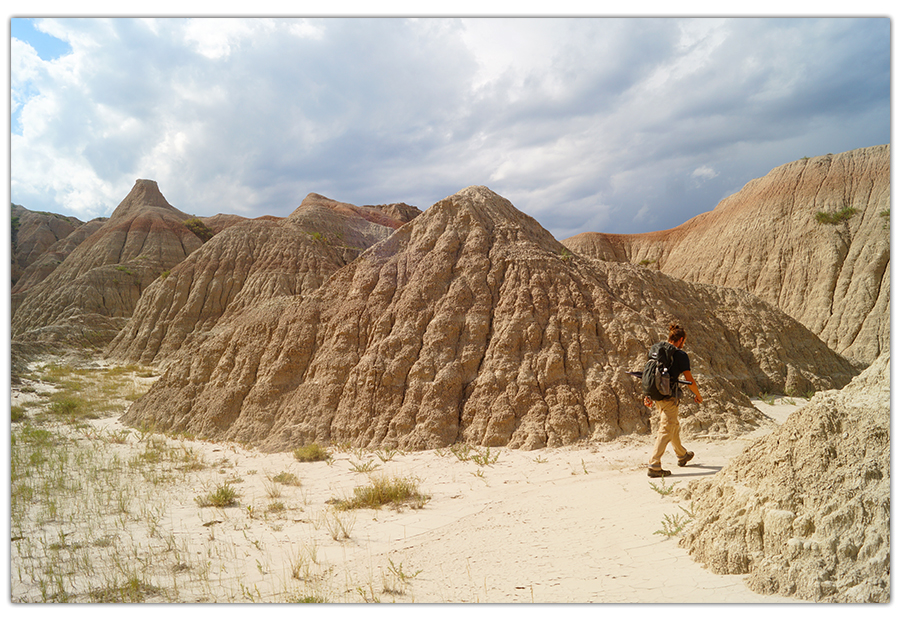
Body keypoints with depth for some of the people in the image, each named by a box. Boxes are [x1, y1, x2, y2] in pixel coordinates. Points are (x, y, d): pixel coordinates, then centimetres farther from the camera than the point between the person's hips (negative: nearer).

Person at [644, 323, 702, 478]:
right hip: (669, 396, -8)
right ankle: (654, 466, -11)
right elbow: (689, 380, -9)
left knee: (674, 427, 25)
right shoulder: (681, 355, -9)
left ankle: (682, 455, 44)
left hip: (657, 396, 8)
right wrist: (698, 395, 6)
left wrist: (647, 395, 14)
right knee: (666, 431, -6)